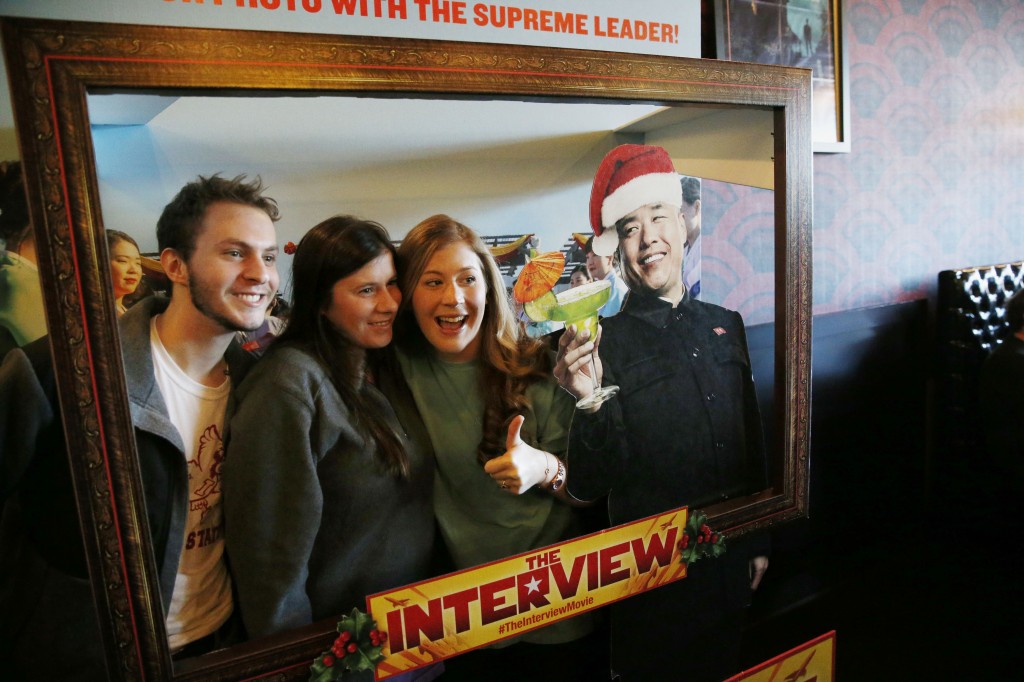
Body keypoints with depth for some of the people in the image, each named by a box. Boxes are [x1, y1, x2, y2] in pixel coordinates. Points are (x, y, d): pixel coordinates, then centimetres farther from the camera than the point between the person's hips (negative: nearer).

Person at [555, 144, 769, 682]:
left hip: (731, 570, 5)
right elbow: (587, 488, -17)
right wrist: (591, 404, -33)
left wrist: (757, 542, 14)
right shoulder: (603, 342, -13)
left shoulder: (726, 326, 3)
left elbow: (753, 442, 11)